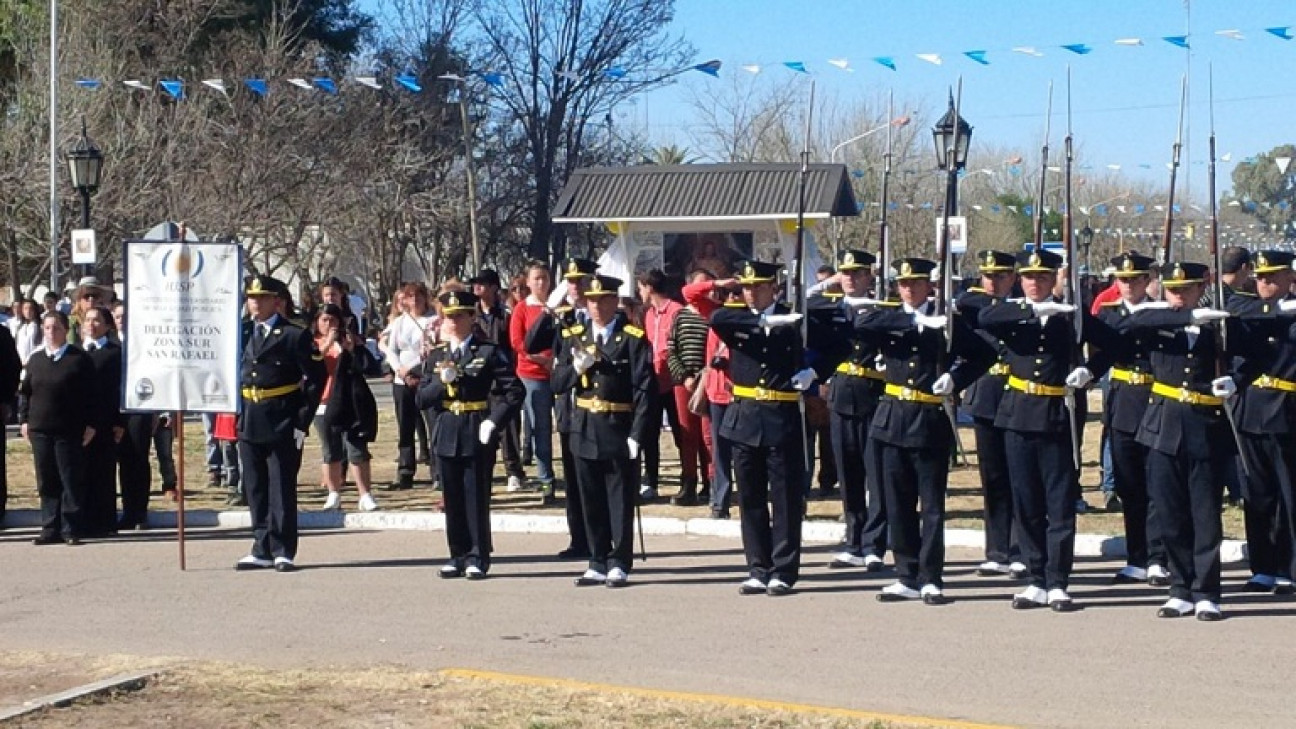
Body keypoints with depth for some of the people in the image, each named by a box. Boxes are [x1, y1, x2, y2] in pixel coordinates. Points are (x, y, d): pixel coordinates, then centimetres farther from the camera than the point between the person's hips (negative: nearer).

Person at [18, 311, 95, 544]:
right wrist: (24, 419, 7)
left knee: (71, 481, -1)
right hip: (40, 429, 4)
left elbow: (90, 394, -3)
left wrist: (90, 424, -8)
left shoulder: (79, 359, -2)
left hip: (69, 431, -4)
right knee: (46, 482, 6)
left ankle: (71, 530, 4)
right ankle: (51, 529, 12)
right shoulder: (36, 359, 11)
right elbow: (24, 391, 16)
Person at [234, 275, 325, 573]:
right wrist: (237, 413, 10)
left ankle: (283, 551, 5)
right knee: (255, 491, 9)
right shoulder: (242, 334, 11)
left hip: (282, 424, -5)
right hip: (249, 423, 5)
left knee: (282, 489, -1)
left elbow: (316, 377, -6)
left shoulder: (294, 335, -5)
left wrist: (302, 421, -10)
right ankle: (262, 550, 16)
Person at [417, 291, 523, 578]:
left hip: (478, 436, -4)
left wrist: (494, 421, -13)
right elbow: (422, 399, 7)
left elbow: (513, 391, -6)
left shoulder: (490, 352, -2)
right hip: (446, 436, 4)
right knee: (453, 500, 8)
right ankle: (458, 556, 17)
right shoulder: (436, 356, 11)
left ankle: (478, 558, 7)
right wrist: (442, 382, -10)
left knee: (477, 498, 0)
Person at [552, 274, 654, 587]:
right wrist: (577, 367, -15)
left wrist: (637, 433, -15)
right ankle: (598, 564, 19)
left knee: (620, 501, 2)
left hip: (619, 431, -4)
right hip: (584, 430, 4)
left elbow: (645, 390, -9)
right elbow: (558, 384, 6)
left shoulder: (633, 339, -5)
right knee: (591, 502, 10)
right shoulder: (575, 338, 9)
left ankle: (619, 565, 9)